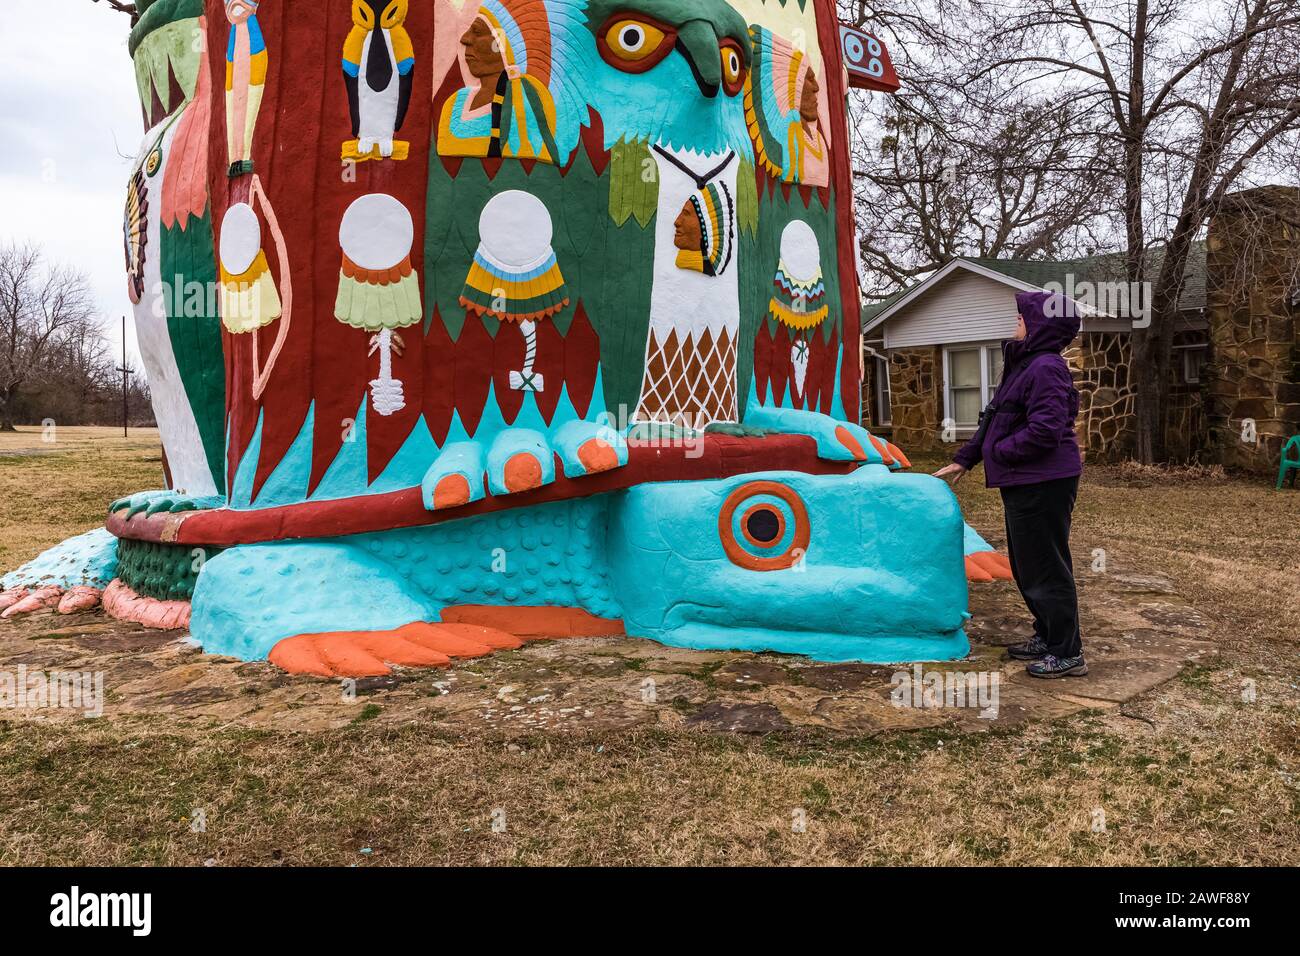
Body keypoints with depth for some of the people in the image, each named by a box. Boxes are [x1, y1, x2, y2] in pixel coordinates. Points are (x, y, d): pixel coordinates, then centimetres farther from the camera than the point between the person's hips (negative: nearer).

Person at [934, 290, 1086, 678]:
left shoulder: (1046, 369, -18)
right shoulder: (1025, 366, 15)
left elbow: (1044, 431, -27)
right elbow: (995, 422, 20)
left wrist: (998, 452, -14)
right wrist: (964, 460, 17)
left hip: (1043, 485, -11)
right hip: (1024, 484, 11)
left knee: (1044, 566, -2)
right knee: (1026, 565, 19)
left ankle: (1067, 652, 9)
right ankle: (1047, 637, 32)